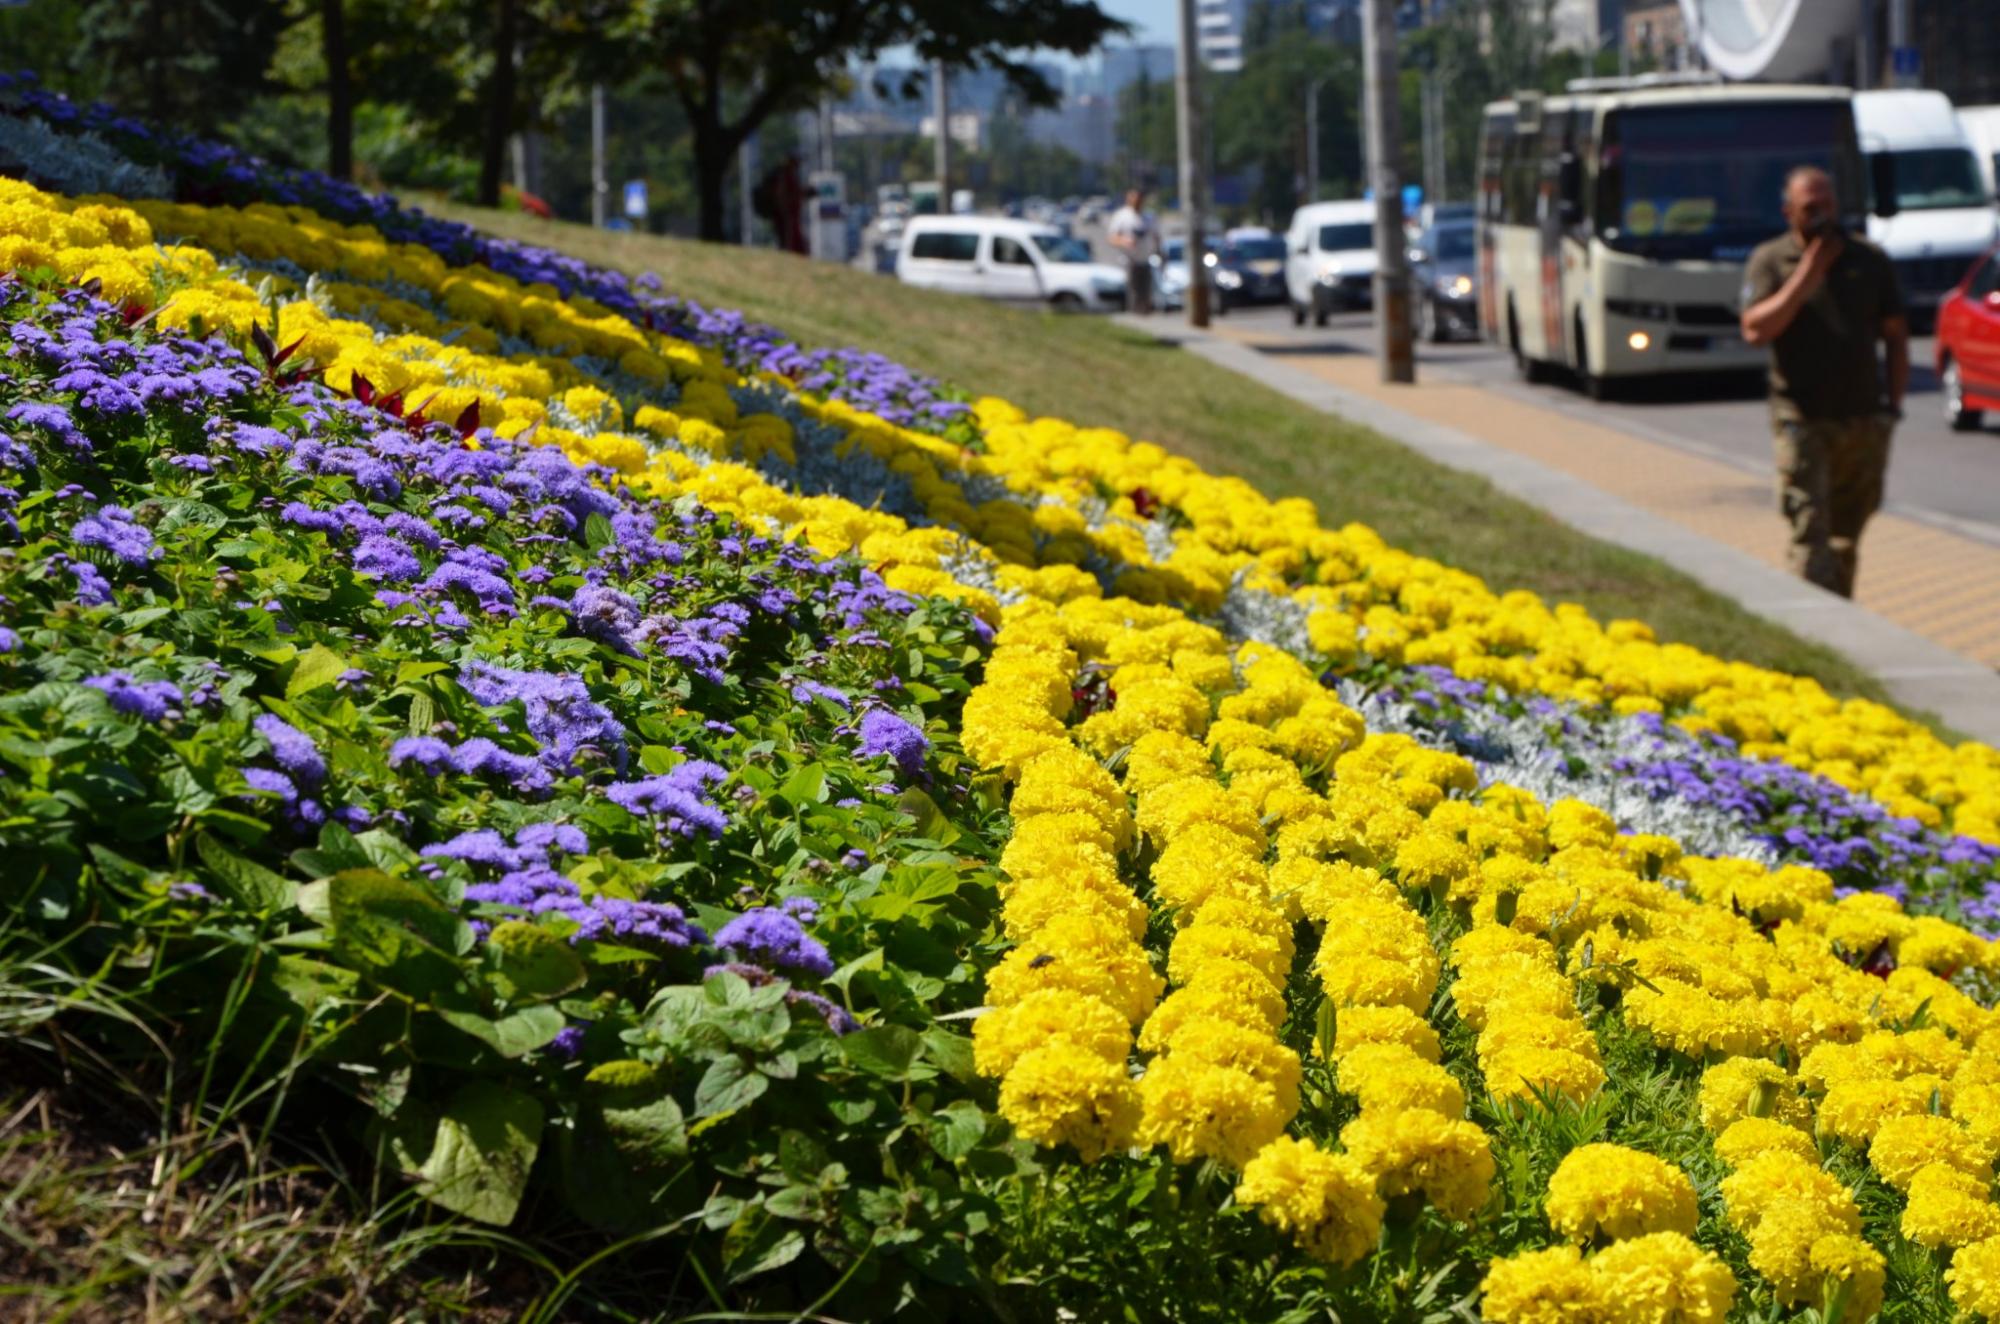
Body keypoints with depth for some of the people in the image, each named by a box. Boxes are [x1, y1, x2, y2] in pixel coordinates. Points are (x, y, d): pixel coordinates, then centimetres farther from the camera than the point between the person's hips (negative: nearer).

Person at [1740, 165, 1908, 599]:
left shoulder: (1870, 261, 8)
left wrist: (1894, 403, 6)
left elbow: (1896, 335, 14)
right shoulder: (1769, 261, 0)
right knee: (1810, 531, -11)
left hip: (1865, 420, 3)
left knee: (1847, 532, 11)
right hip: (1802, 420, -3)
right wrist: (1807, 274, -16)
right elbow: (1756, 330, -15)